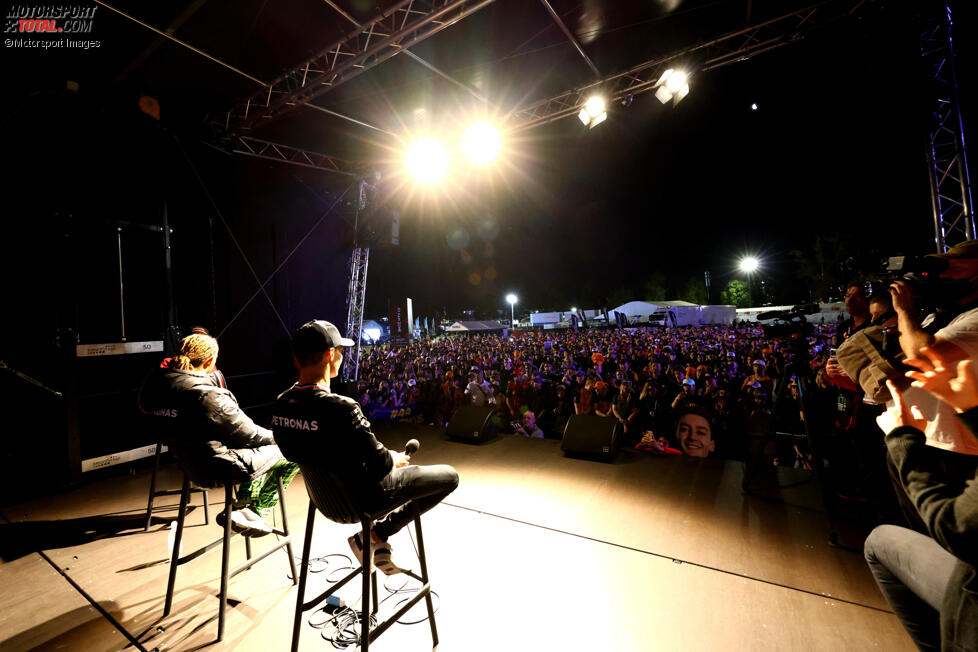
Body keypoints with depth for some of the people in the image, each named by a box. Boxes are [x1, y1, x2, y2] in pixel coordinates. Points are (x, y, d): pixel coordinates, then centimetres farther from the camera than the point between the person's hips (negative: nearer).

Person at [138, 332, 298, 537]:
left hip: (188, 464, 10)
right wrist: (274, 436, 1)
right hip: (219, 469, -9)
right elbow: (248, 434, -18)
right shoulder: (208, 396, -28)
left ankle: (242, 504, 27)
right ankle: (252, 513, 9)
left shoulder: (155, 384, -5)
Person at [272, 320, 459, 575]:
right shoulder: (341, 408, -34)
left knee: (397, 466, 33)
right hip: (363, 496, -8)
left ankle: (380, 545, 26)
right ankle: (376, 535, 6)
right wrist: (396, 459, -2)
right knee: (449, 476, 6)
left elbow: (295, 453, 6)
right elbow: (379, 464, -26)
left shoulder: (281, 404, -9)